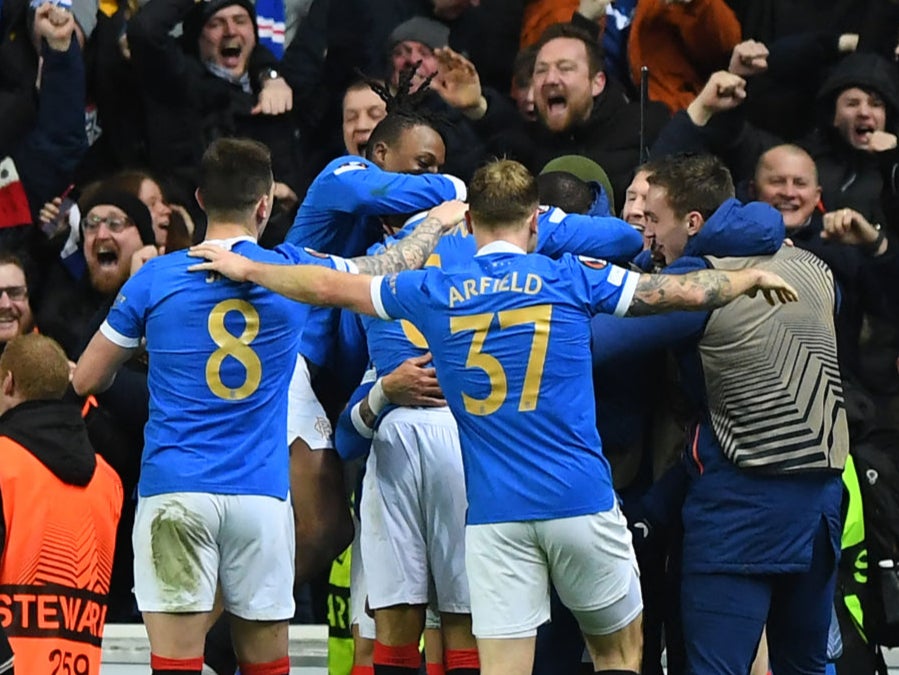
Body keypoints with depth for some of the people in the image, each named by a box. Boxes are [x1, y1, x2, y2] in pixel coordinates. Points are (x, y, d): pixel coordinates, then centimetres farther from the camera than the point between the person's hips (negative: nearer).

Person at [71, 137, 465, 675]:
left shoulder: (154, 279, 1)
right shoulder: (292, 271, 3)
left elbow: (87, 380, 9)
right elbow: (392, 266, 21)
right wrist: (438, 222, 42)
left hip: (175, 491, -1)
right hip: (261, 494, 1)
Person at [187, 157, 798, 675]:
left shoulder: (434, 292, 5)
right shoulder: (571, 279, 1)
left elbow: (328, 287, 16)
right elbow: (682, 292, 10)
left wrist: (245, 268, 32)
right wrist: (750, 278, 29)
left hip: (494, 517, 1)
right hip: (581, 503, -1)